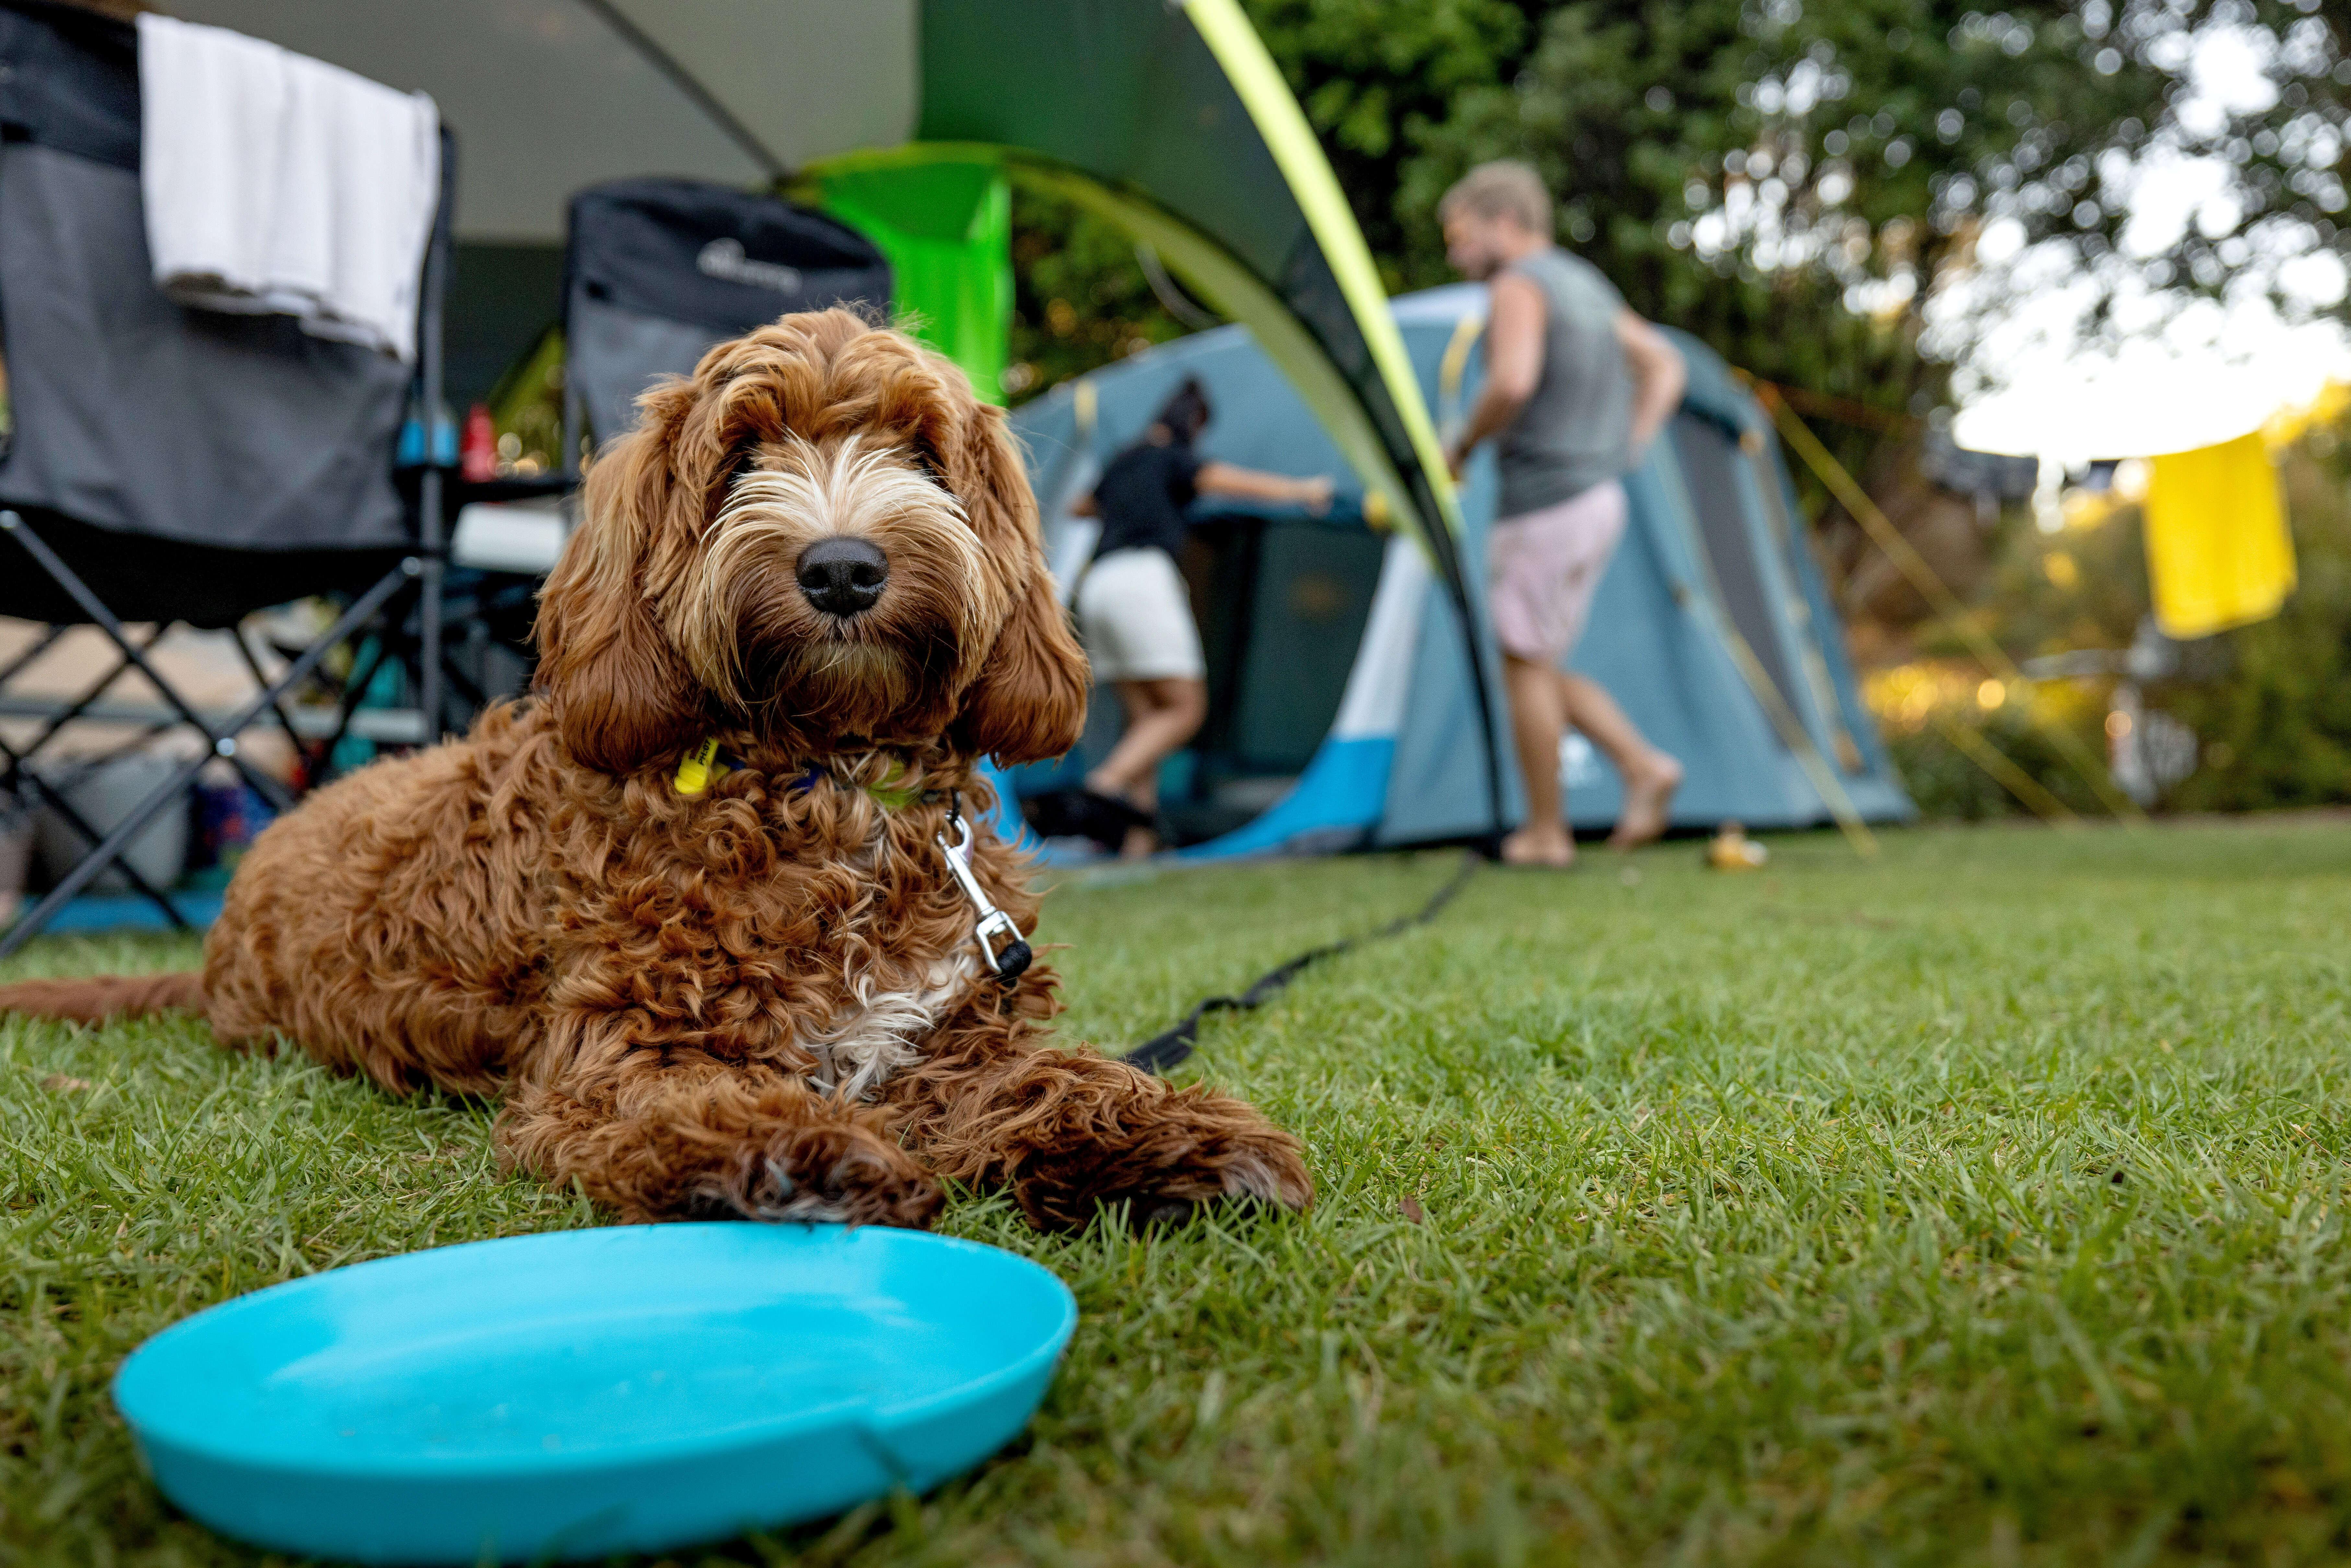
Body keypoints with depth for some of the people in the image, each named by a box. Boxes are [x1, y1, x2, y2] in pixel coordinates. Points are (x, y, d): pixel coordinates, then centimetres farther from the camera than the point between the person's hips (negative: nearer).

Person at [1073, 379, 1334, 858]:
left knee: (1145, 715, 5)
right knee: (1185, 707, -6)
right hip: (1143, 576, -7)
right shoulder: (1175, 459, 9)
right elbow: (1224, 479, -10)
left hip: (1096, 584, 7)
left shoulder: (1120, 465, 28)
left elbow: (1082, 507, 47)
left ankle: (1138, 835, -7)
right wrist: (1299, 491, -8)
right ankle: (1109, 782, -26)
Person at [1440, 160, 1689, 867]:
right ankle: (1644, 765, 6)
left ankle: (1546, 833, 8)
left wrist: (1462, 446, -11)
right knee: (1537, 663, 16)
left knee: (1526, 663, 1)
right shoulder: (1587, 285, 18)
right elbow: (1666, 366, 21)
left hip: (1547, 502, -9)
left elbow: (1512, 383, -28)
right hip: (1598, 497, 9)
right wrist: (1628, 450, 14)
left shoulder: (1518, 286, -10)